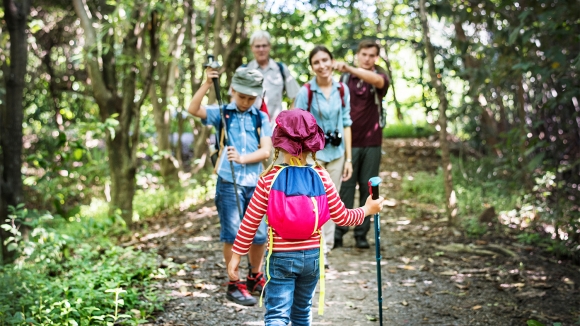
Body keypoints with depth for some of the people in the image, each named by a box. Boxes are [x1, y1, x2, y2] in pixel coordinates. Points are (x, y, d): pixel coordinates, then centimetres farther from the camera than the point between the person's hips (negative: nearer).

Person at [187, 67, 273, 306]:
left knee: (260, 234, 8)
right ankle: (234, 285, 12)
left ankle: (255, 277, 30)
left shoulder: (261, 118, 8)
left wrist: (243, 158, -17)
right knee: (232, 234, -1)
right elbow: (193, 109, -12)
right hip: (229, 182, -2)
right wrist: (207, 84, -20)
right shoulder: (222, 113, 5)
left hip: (255, 183, 2)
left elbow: (266, 151, -3)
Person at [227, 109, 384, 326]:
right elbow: (341, 217, 1)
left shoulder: (269, 178, -11)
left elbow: (251, 221, -8)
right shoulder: (321, 177, -6)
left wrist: (236, 255, 2)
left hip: (281, 257, -3)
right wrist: (367, 210, 19)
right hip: (312, 256, 3)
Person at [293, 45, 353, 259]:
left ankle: (326, 247, 19)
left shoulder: (342, 90, 2)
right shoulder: (306, 92, -8)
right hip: (313, 153, -4)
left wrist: (348, 158, 5)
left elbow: (346, 123, 7)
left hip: (336, 153, 4)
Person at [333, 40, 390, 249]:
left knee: (367, 187, 3)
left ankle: (362, 233, 9)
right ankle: (338, 230, 1)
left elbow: (377, 80, -25)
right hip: (349, 142, 0)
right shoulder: (346, 78, 7)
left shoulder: (380, 77, 1)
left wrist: (349, 68, -41)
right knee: (345, 186, -2)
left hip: (371, 143, 0)